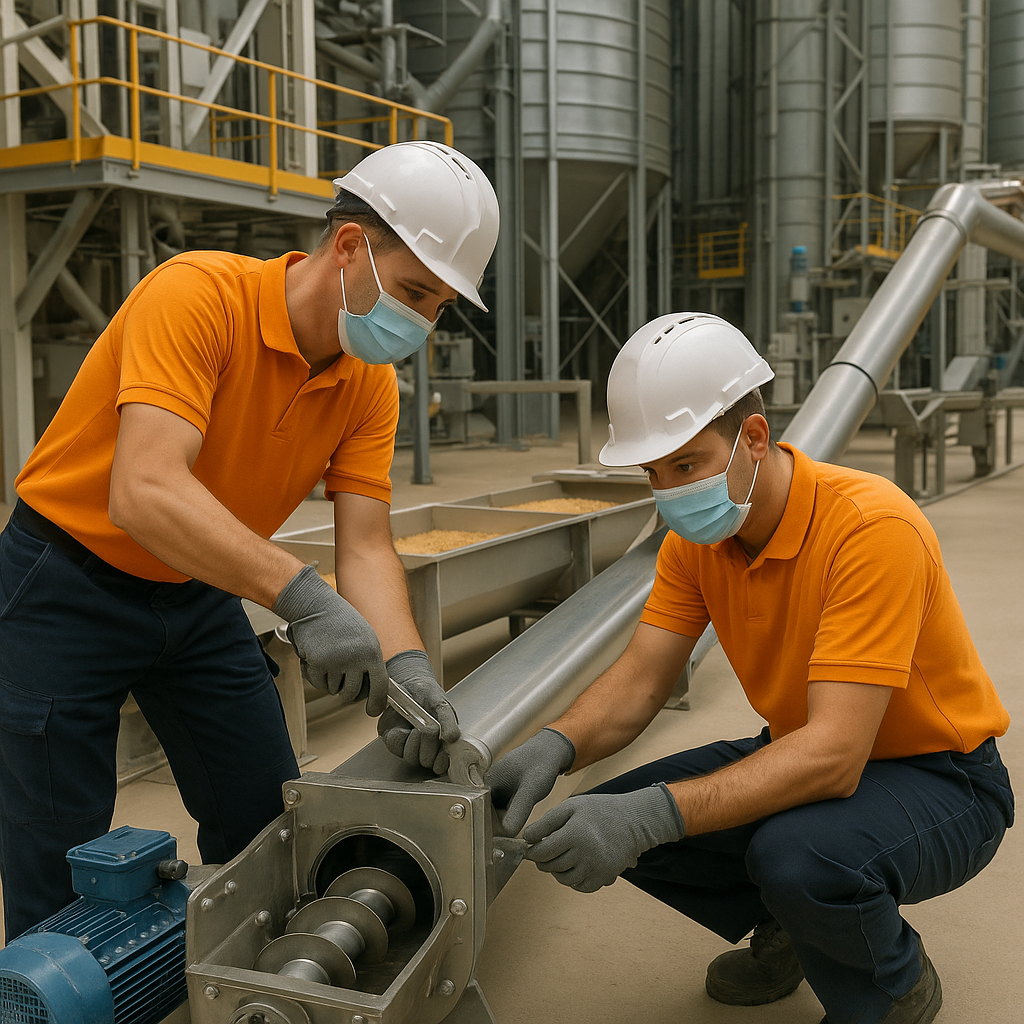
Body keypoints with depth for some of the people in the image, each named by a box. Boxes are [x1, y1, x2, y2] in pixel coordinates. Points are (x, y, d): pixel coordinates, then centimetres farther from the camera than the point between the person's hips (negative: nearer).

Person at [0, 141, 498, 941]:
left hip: (198, 597, 6)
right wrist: (301, 595, -49)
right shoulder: (199, 294, -27)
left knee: (268, 830, 9)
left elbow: (365, 547, -13)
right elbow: (145, 492, -40)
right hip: (66, 583, -6)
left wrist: (405, 665, -32)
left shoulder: (371, 385, -8)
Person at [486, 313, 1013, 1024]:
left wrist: (652, 814, -45)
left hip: (940, 777, -6)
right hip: (804, 757, 7)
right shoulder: (696, 536, -6)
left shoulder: (872, 527, -30)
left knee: (795, 855, -37)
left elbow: (833, 758, -36)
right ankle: (786, 930, 17)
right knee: (609, 821, -9)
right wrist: (554, 747, -30)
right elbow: (638, 681, -9)